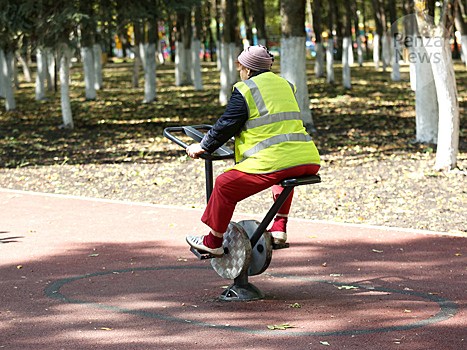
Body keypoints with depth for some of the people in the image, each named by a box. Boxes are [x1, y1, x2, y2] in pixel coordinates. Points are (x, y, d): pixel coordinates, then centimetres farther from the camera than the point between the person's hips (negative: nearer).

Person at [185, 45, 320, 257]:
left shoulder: (244, 90, 2)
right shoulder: (286, 86, 24)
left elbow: (226, 126, 2)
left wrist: (203, 147, 17)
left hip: (273, 162, -7)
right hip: (309, 163, 8)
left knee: (224, 186, 7)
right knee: (284, 177, 41)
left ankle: (213, 242, 15)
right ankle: (279, 228, 33)